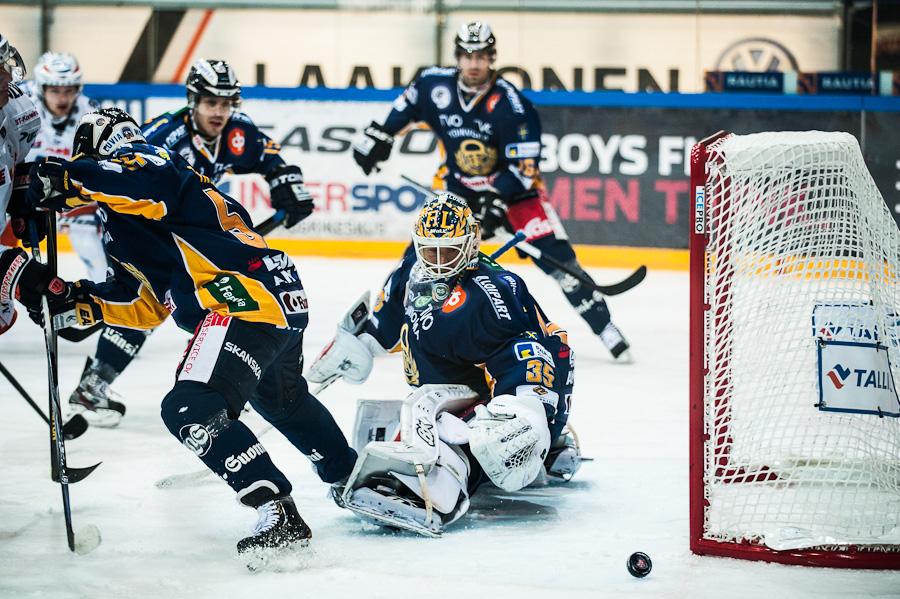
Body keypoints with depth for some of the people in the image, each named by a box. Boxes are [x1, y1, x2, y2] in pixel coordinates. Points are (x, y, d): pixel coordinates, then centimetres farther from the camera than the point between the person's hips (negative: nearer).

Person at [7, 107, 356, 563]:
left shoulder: (142, 161, -2)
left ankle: (280, 515, -22)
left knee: (191, 409, -20)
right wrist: (71, 299, 14)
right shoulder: (120, 231, 27)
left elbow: (154, 180, -28)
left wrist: (68, 181, -31)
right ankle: (348, 474, 53)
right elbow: (146, 305, 22)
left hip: (249, 296, -11)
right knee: (281, 397, 35)